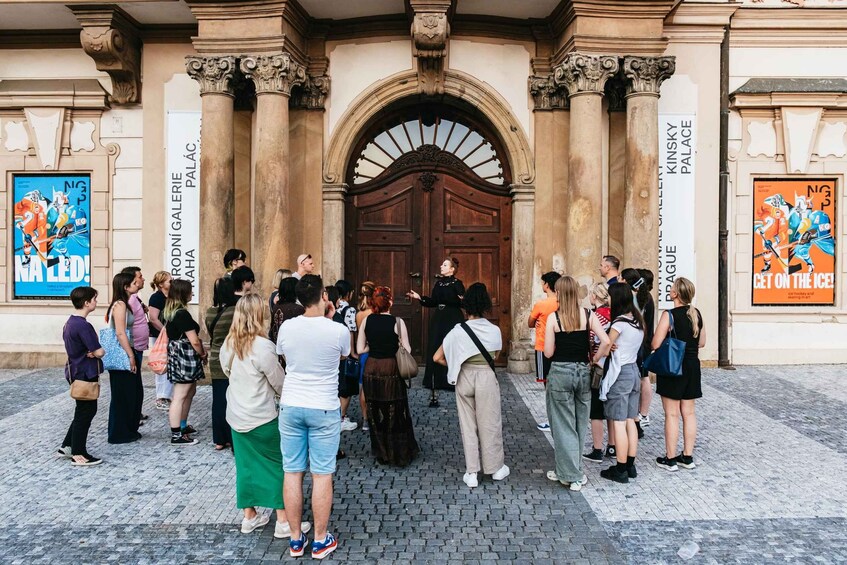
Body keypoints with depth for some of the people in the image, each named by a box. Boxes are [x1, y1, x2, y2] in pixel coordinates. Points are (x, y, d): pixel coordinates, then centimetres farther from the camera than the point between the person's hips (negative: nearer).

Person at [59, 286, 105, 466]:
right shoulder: (83, 325, -22)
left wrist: (90, 352, -4)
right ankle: (78, 455, 10)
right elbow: (98, 352, -22)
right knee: (85, 412, 1)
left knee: (83, 411, 20)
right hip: (85, 374, -10)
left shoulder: (70, 322, 8)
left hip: (75, 372, 10)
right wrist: (101, 351, 0)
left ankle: (67, 446, 27)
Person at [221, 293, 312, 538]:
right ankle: (283, 522, 10)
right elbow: (280, 383, -12)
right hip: (261, 417, -7)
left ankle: (249, 516, 28)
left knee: (246, 464, 17)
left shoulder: (227, 345, 0)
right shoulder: (263, 347, -22)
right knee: (278, 465, 5)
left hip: (236, 416, 7)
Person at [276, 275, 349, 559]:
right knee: (322, 475, 7)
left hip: (290, 406, 3)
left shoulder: (286, 328, -5)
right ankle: (320, 540, 18)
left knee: (292, 473, 10)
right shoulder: (338, 330, -13)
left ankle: (296, 539, 22)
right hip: (324, 409, -3)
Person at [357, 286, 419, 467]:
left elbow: (360, 349, -1)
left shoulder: (367, 321, -3)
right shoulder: (397, 322, -12)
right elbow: (407, 350, -10)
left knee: (376, 413, 15)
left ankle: (381, 454, 26)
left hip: (371, 371, 3)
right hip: (391, 371, -3)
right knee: (395, 414, 12)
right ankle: (399, 455, 23)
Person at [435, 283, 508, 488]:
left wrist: (455, 366, 9)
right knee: (490, 424, 13)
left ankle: (471, 473, 17)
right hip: (487, 378, 0)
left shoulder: (458, 331, -8)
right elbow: (495, 356, 7)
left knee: (468, 425, 11)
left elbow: (438, 358, -5)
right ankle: (495, 468, 28)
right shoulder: (495, 331, -7)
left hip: (465, 379, 1)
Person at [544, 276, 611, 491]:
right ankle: (571, 470, 28)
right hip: (583, 372, 3)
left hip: (560, 373, -3)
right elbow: (606, 342, -12)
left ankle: (570, 475, 13)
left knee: (563, 425, 8)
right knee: (579, 424, 17)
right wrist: (594, 360, 2)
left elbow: (548, 353, -9)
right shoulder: (588, 315, -3)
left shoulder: (553, 318, -10)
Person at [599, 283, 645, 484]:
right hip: (634, 370, 8)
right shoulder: (638, 321, 8)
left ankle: (621, 470, 5)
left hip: (620, 373, -8)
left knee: (619, 423, -1)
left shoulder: (620, 323, -16)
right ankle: (630, 465, 21)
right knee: (630, 420, 13)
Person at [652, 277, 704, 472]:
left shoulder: (669, 315, -16)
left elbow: (656, 344, -18)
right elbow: (701, 342, 11)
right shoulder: (696, 314, 2)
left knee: (672, 414, 1)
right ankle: (688, 456, 21)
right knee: (688, 412, 12)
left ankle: (670, 458, 9)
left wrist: (670, 341, 4)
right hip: (692, 366, 6)